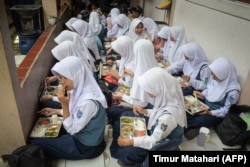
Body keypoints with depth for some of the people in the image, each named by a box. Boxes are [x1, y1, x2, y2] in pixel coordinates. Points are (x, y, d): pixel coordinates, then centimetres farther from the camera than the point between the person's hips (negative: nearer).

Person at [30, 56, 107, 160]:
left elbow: (72, 129, -24)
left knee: (35, 143, -1)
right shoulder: (80, 89, -6)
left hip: (86, 146, -8)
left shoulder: (88, 101, -34)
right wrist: (54, 111, 11)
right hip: (81, 135, 8)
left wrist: (64, 104, -30)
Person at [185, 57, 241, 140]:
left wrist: (210, 113, -31)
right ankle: (193, 127, -6)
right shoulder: (214, 78, -7)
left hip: (216, 114, -6)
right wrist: (202, 94, -10)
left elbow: (227, 110, -19)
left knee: (201, 120, -33)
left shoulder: (233, 91, -25)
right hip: (205, 103, 7)